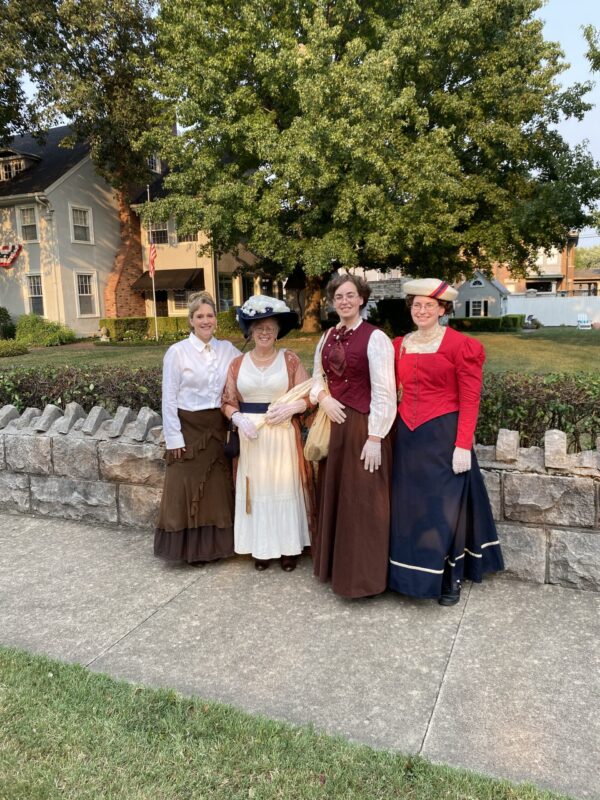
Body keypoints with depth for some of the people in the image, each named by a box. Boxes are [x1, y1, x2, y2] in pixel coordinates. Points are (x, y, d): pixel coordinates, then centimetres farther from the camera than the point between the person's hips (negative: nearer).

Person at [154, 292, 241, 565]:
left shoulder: (227, 349, 5)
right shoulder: (177, 352, -6)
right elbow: (169, 399, -6)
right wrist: (174, 438, -9)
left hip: (218, 428, 4)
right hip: (189, 429, -3)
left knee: (218, 487, 9)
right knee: (188, 488, 4)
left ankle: (216, 543, 24)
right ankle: (190, 548, 18)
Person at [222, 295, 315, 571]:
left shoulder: (290, 359, 1)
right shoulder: (238, 363, 6)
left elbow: (309, 396, -1)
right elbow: (228, 402, 7)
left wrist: (291, 407, -19)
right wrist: (239, 419, -12)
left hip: (283, 435, -2)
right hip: (251, 436, 2)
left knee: (285, 487, 5)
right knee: (257, 490, 7)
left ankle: (288, 548, 17)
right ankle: (261, 548, 19)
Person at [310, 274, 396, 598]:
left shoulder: (375, 338, -11)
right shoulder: (327, 337, 10)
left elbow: (383, 392, -14)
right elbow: (317, 377, 18)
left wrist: (374, 438, -17)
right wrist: (323, 397, -5)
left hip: (362, 426, -7)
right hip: (332, 425, 7)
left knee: (361, 502, 1)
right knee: (332, 496, 15)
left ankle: (363, 575, 17)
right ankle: (333, 563, 33)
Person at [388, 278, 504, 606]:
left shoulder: (460, 345, -7)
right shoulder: (400, 345, 9)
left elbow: (469, 400, -10)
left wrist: (463, 445, -15)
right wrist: (394, 429, 5)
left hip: (443, 436, -5)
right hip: (407, 437, 5)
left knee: (444, 505, 5)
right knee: (408, 505, 12)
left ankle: (450, 577, 23)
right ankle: (413, 571, 29)